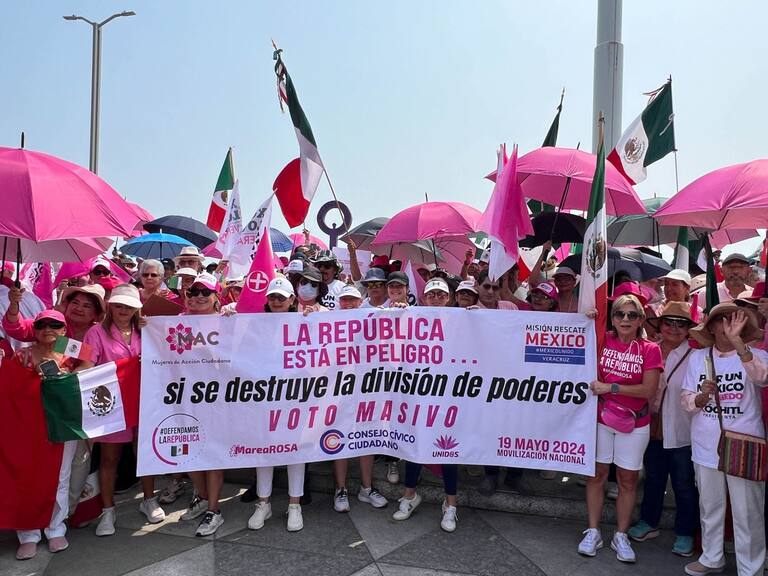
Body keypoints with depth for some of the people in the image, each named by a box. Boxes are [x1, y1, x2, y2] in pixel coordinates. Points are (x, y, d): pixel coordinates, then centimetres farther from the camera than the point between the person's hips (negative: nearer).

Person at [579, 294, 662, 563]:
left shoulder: (650, 350, -6)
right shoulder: (603, 341, -1)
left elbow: (649, 390, -12)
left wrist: (610, 387, -17)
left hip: (634, 423, -1)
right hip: (600, 418, 1)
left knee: (628, 480, 9)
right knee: (597, 474, 7)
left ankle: (621, 536, 24)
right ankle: (593, 531, 20)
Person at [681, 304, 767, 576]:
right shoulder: (698, 357, 3)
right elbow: (687, 401, 4)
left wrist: (737, 341, -41)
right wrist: (702, 396, -17)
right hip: (707, 446, 3)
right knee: (709, 507, 17)